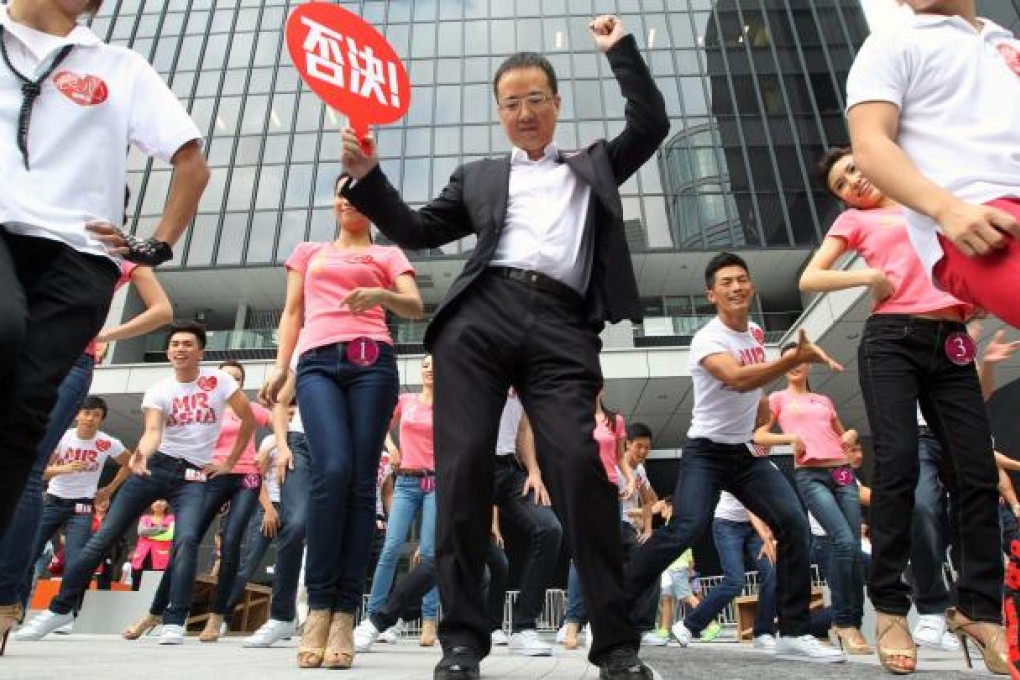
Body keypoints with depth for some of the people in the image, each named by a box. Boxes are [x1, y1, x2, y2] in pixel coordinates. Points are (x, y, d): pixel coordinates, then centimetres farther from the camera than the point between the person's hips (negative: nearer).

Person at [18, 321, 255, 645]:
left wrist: (229, 462, 1)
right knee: (105, 536, 1)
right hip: (156, 465, 2)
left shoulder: (219, 380, -4)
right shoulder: (157, 391, 0)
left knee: (187, 540, -23)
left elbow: (249, 419, 1)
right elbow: (153, 430, -18)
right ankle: (60, 608, 16)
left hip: (194, 475, -2)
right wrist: (141, 453, -41)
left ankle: (174, 622, -17)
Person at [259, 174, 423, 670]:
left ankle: (345, 614, -6)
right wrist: (280, 366, 6)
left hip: (372, 363, 0)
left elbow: (416, 307, 4)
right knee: (333, 470, -21)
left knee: (362, 480, -10)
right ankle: (319, 605, -12)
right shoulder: (308, 252, 28)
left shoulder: (387, 255, 20)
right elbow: (292, 314, 21)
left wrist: (379, 295, -17)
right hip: (317, 364, 1)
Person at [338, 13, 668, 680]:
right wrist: (368, 176, 10)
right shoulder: (480, 175, 28)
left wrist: (620, 47, 25)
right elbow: (418, 230, 22)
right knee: (464, 467, -9)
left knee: (581, 465, -16)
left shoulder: (593, 165, 30)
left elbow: (651, 123, 20)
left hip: (562, 330, -1)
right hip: (480, 317, 2)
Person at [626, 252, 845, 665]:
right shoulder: (707, 340, -18)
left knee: (794, 523, -7)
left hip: (746, 452, 7)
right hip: (706, 451, -7)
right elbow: (738, 380, -39)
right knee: (685, 529, -22)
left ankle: (794, 633, 2)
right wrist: (795, 359, -47)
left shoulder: (757, 332, 7)